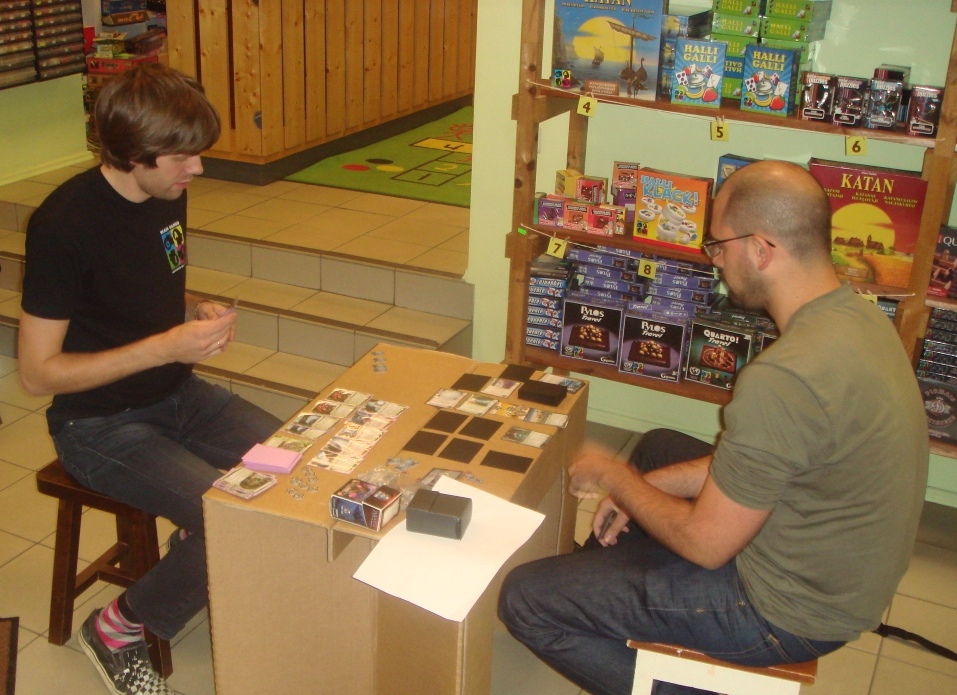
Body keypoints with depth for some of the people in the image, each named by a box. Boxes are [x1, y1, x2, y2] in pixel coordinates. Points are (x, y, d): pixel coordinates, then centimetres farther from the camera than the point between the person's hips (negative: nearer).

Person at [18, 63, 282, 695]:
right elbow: (38, 372, -20)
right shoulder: (65, 225, -23)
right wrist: (166, 346, -25)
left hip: (176, 394, 8)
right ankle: (118, 629, 1)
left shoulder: (167, 193, 1)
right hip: (99, 424, -7)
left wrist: (199, 311, -4)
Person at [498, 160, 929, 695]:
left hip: (787, 611, -9)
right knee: (660, 448, 28)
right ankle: (600, 572, 40)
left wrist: (613, 477, -7)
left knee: (524, 598, -5)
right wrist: (641, 487, 6)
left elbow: (707, 545, -24)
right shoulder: (857, 314, -3)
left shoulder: (785, 378, -34)